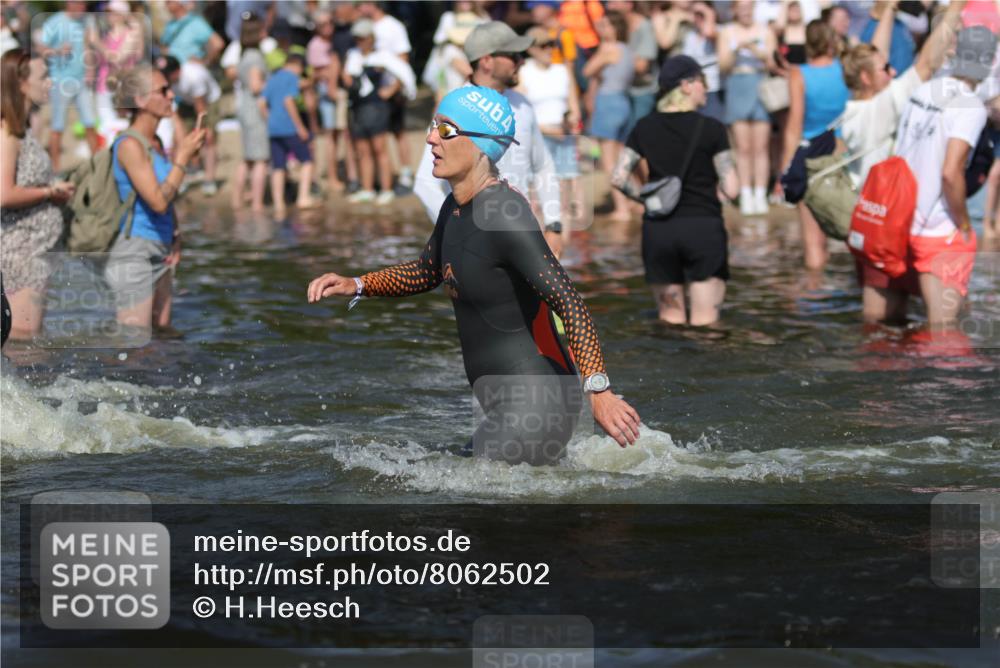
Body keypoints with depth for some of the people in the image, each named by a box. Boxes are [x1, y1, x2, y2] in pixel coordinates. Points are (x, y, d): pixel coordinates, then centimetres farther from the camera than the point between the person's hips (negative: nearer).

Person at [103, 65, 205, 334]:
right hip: (135, 254, -9)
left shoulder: (154, 143, 12)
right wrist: (182, 157, -15)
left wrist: (175, 237, 8)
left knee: (162, 331, 10)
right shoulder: (130, 145, -15)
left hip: (160, 253, 9)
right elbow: (157, 201, -21)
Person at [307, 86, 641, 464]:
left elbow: (568, 302, -27)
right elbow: (427, 272, 27)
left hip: (535, 404, -10)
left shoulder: (503, 216, -22)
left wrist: (598, 390, -34)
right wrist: (356, 286, 13)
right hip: (507, 406, 10)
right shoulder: (456, 207, 8)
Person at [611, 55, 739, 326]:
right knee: (704, 323, 1)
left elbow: (618, 178, 2)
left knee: (671, 322, 13)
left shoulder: (646, 128, 4)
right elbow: (731, 189, -8)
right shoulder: (711, 129, -6)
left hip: (658, 230, 3)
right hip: (703, 226, -3)